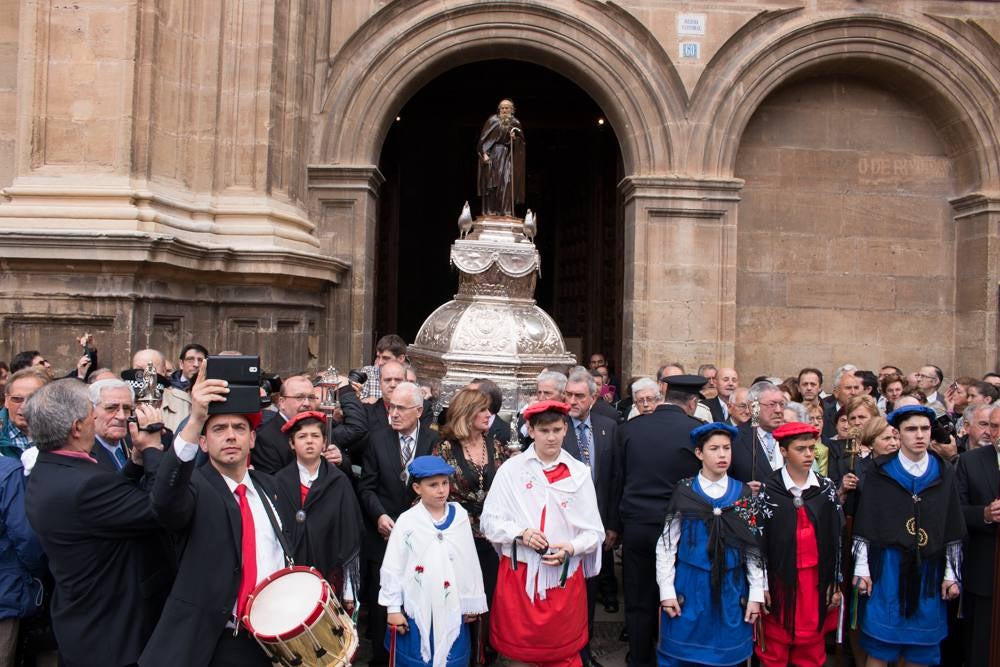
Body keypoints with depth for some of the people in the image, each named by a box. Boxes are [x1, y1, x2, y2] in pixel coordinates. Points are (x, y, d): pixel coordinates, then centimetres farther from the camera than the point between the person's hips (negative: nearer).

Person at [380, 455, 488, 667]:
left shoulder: (460, 516, -2)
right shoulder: (407, 521, -9)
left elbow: (470, 561, 5)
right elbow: (392, 567, -3)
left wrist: (472, 602, 9)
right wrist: (393, 608, -2)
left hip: (452, 608, 2)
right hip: (416, 609, -2)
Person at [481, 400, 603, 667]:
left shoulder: (579, 473, 1)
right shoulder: (511, 469, -2)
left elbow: (594, 531, 3)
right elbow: (490, 521, -1)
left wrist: (570, 548, -15)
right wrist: (521, 533, -17)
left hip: (565, 576, 1)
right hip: (519, 573, 0)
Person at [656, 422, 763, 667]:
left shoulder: (743, 493, 3)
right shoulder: (684, 491, -2)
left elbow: (754, 546, 5)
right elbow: (666, 544, -1)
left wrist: (756, 594, 1)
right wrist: (666, 591, -5)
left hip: (730, 589, 1)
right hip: (689, 587, -1)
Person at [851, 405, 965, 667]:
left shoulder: (944, 474, 5)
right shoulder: (879, 474, -1)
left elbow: (953, 530, 6)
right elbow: (863, 525, -1)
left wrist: (951, 575, 3)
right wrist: (861, 569, -5)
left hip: (928, 571, 2)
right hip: (887, 569, -2)